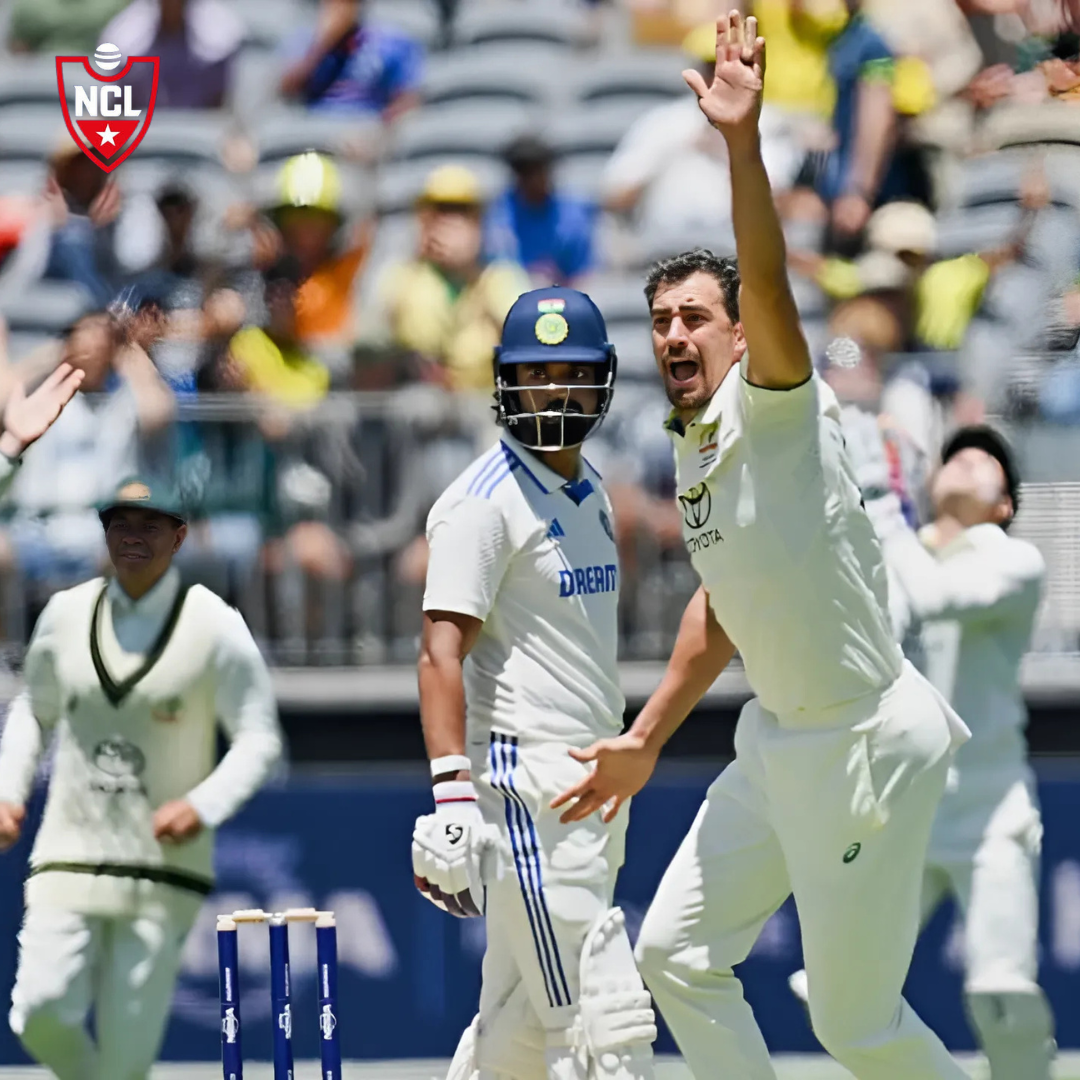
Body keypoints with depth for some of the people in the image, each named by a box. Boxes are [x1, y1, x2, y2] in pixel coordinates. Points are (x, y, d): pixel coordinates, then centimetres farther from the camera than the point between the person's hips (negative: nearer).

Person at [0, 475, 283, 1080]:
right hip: (69, 858, 3)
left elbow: (260, 738, -2)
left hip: (163, 865, -3)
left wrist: (203, 806, -18)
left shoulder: (215, 626, -3)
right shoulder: (66, 615, 8)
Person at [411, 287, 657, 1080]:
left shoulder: (589, 490, 17)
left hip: (590, 782, 9)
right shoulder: (486, 501, -11)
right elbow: (442, 652, -18)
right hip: (522, 783, -9)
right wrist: (451, 794, -28)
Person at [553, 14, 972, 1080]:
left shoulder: (774, 407, -15)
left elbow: (769, 293, -35)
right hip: (778, 740, 9)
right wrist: (647, 740, 23)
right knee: (675, 953, 9)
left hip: (868, 741, -9)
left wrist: (742, 142, -47)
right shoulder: (696, 451, 10)